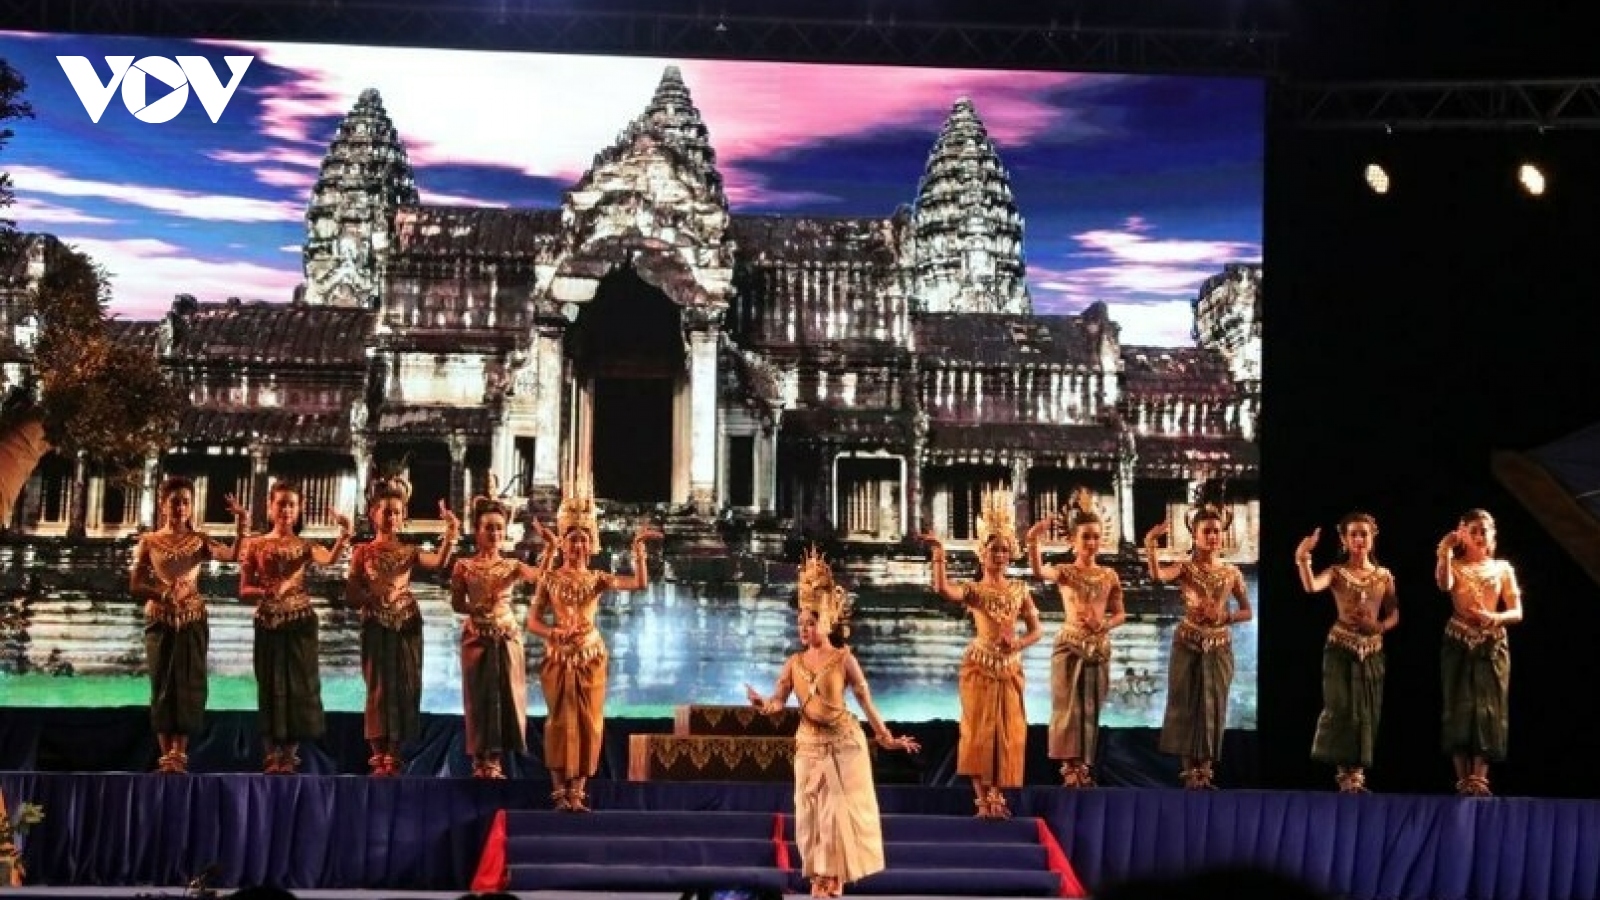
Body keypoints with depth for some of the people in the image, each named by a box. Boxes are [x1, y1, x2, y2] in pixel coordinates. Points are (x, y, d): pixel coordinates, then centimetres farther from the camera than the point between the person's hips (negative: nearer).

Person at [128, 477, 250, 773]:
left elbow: (233, 555, -10)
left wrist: (242, 523, -20)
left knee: (189, 685, -3)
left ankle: (180, 754, 0)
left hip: (193, 621, 0)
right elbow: (135, 586, 2)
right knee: (163, 685, -1)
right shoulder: (149, 541, 5)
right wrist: (162, 593, -15)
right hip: (160, 620, 0)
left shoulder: (199, 540, 6)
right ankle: (167, 755, 1)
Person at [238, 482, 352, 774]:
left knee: (299, 684, 0)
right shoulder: (256, 546, 5)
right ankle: (273, 755, 7)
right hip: (268, 623, 0)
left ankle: (290, 754, 5)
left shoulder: (305, 546, 4)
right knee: (271, 684, 2)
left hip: (299, 622, 0)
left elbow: (331, 558, -19)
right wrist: (270, 591, -16)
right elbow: (244, 591, 2)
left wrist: (344, 534, -36)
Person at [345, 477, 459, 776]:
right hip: (376, 626, -2)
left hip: (406, 625, 2)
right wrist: (373, 596, -17)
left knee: (405, 688, 1)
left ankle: (394, 754, 8)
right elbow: (350, 596, 1)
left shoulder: (408, 552, 8)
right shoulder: (363, 552, 4)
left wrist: (450, 534, -24)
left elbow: (439, 562, -12)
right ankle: (379, 755, 4)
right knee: (379, 687, 0)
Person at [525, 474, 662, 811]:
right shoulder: (550, 578, 1)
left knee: (588, 723, 0)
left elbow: (640, 583, -9)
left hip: (591, 657, 1)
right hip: (558, 657, -1)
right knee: (560, 721, -1)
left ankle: (578, 789, 7)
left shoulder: (598, 579, 3)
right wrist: (555, 633, -18)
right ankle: (560, 790, 4)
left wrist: (638, 548, -12)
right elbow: (533, 621, 0)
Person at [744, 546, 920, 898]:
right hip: (809, 742, 4)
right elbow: (779, 701, -5)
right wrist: (762, 704, -28)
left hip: (843, 740, -4)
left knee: (839, 808, 0)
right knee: (810, 809, 6)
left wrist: (885, 737, -8)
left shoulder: (843, 658, -9)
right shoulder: (795, 662, 2)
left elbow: (865, 700, -7)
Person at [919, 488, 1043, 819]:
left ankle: (998, 795, 9)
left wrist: (1018, 643, -10)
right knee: (979, 728, -4)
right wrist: (938, 554, -22)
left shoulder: (1019, 590, 9)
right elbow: (942, 589, -21)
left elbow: (1036, 630, 9)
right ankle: (983, 798, -1)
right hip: (979, 665, -3)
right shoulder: (973, 590, -1)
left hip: (1009, 667, 3)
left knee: (1008, 731, 2)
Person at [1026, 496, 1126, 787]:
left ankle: (1084, 768, 13)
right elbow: (1039, 572, -24)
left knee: (1091, 709, 7)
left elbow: (1120, 614, 10)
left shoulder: (1110, 575, 7)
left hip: (1099, 647, 3)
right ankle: (1070, 767, -4)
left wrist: (1103, 624, -12)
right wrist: (1033, 541, -40)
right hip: (1069, 645, -3)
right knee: (1068, 707, -6)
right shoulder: (1065, 572, -2)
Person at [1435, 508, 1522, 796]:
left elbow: (1517, 613, 5)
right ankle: (1463, 778, -8)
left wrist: (1495, 618, -15)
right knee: (1460, 707, -6)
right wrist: (1445, 551, -23)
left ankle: (1479, 778, -11)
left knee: (1488, 708, -7)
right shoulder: (1455, 565, 8)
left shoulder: (1502, 568, 11)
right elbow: (1444, 585, -18)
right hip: (1459, 644, -1)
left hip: (1492, 645, 1)